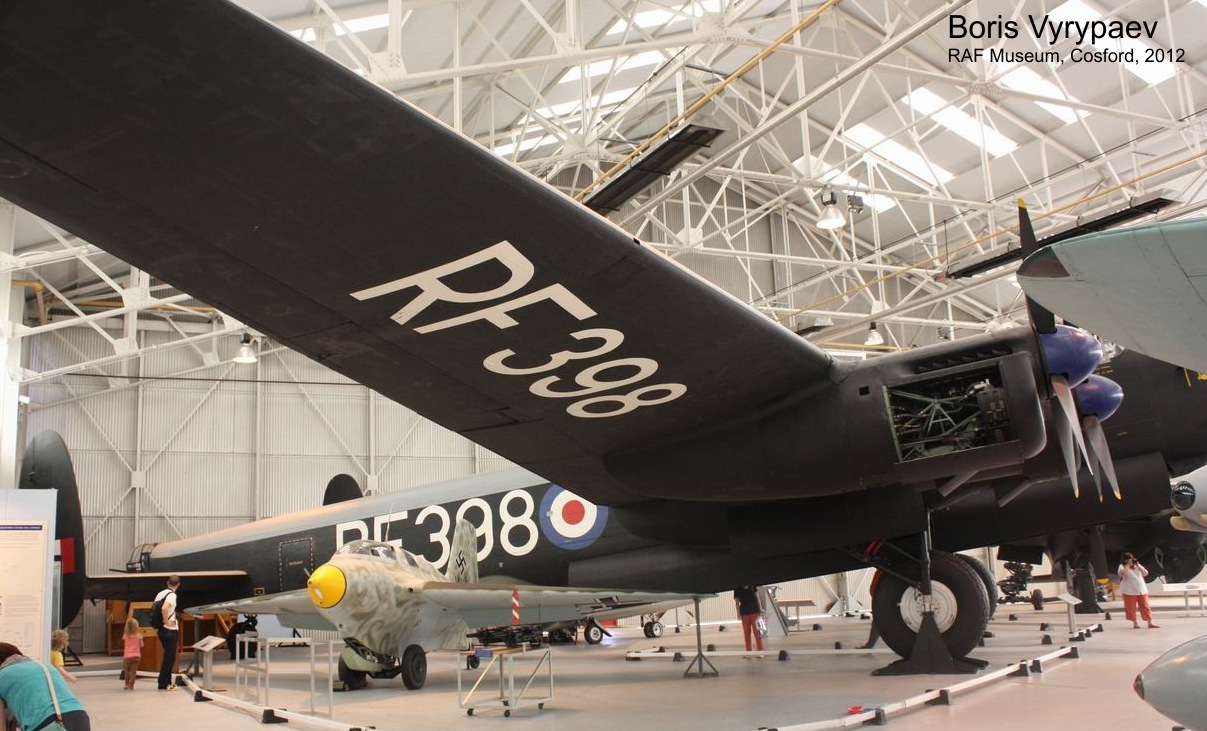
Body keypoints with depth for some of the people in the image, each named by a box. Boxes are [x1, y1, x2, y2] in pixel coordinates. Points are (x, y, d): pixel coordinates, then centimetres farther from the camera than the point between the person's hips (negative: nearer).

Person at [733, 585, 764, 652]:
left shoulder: (752, 586, 3)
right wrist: (738, 613, -9)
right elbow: (737, 602, 0)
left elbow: (757, 598, 7)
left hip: (754, 611, -1)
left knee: (756, 631, -7)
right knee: (746, 633, 6)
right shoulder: (738, 589, 1)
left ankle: (760, 651, -3)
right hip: (744, 613, 1)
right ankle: (748, 651, 13)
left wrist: (760, 609, 1)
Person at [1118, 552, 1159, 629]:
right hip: (1129, 591, -4)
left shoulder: (1137, 565, 13)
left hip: (1142, 590, 4)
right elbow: (1122, 574, -24)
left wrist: (1138, 565, -5)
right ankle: (1135, 623, 9)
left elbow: (1146, 573, 3)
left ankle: (1150, 623, 5)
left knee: (1145, 607, 2)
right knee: (1131, 608, -1)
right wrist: (1128, 565, -16)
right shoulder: (1122, 566, -2)